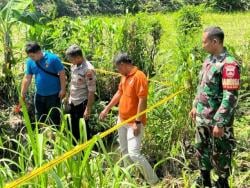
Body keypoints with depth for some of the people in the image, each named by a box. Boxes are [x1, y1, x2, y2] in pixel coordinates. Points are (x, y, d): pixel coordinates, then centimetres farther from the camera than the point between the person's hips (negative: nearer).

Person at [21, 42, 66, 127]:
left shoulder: (52, 58, -16)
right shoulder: (30, 62, -3)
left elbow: (62, 73, -11)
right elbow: (27, 78, 2)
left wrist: (62, 89, -13)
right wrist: (22, 94, 2)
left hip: (53, 95, -5)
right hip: (39, 95, 5)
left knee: (54, 118, 5)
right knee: (39, 119, 16)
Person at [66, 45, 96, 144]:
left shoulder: (88, 69, -23)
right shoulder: (74, 66, 2)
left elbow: (91, 91, -21)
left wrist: (88, 109, -21)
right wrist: (69, 97, 17)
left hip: (82, 103, -8)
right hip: (73, 102, 8)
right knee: (73, 127, 18)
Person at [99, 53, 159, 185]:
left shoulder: (139, 76, -19)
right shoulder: (125, 77, 9)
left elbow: (142, 101, -22)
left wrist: (137, 122, -23)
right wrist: (107, 109, 25)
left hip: (134, 123, -9)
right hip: (122, 120, 9)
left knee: (134, 153, -14)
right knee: (124, 151, 16)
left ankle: (153, 181, -1)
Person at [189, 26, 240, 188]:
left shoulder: (228, 64, -21)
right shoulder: (208, 60, 7)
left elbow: (230, 97, -24)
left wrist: (220, 123, -25)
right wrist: (195, 106, 20)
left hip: (216, 120, -9)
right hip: (202, 117, 9)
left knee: (220, 153, 6)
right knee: (202, 149, 20)